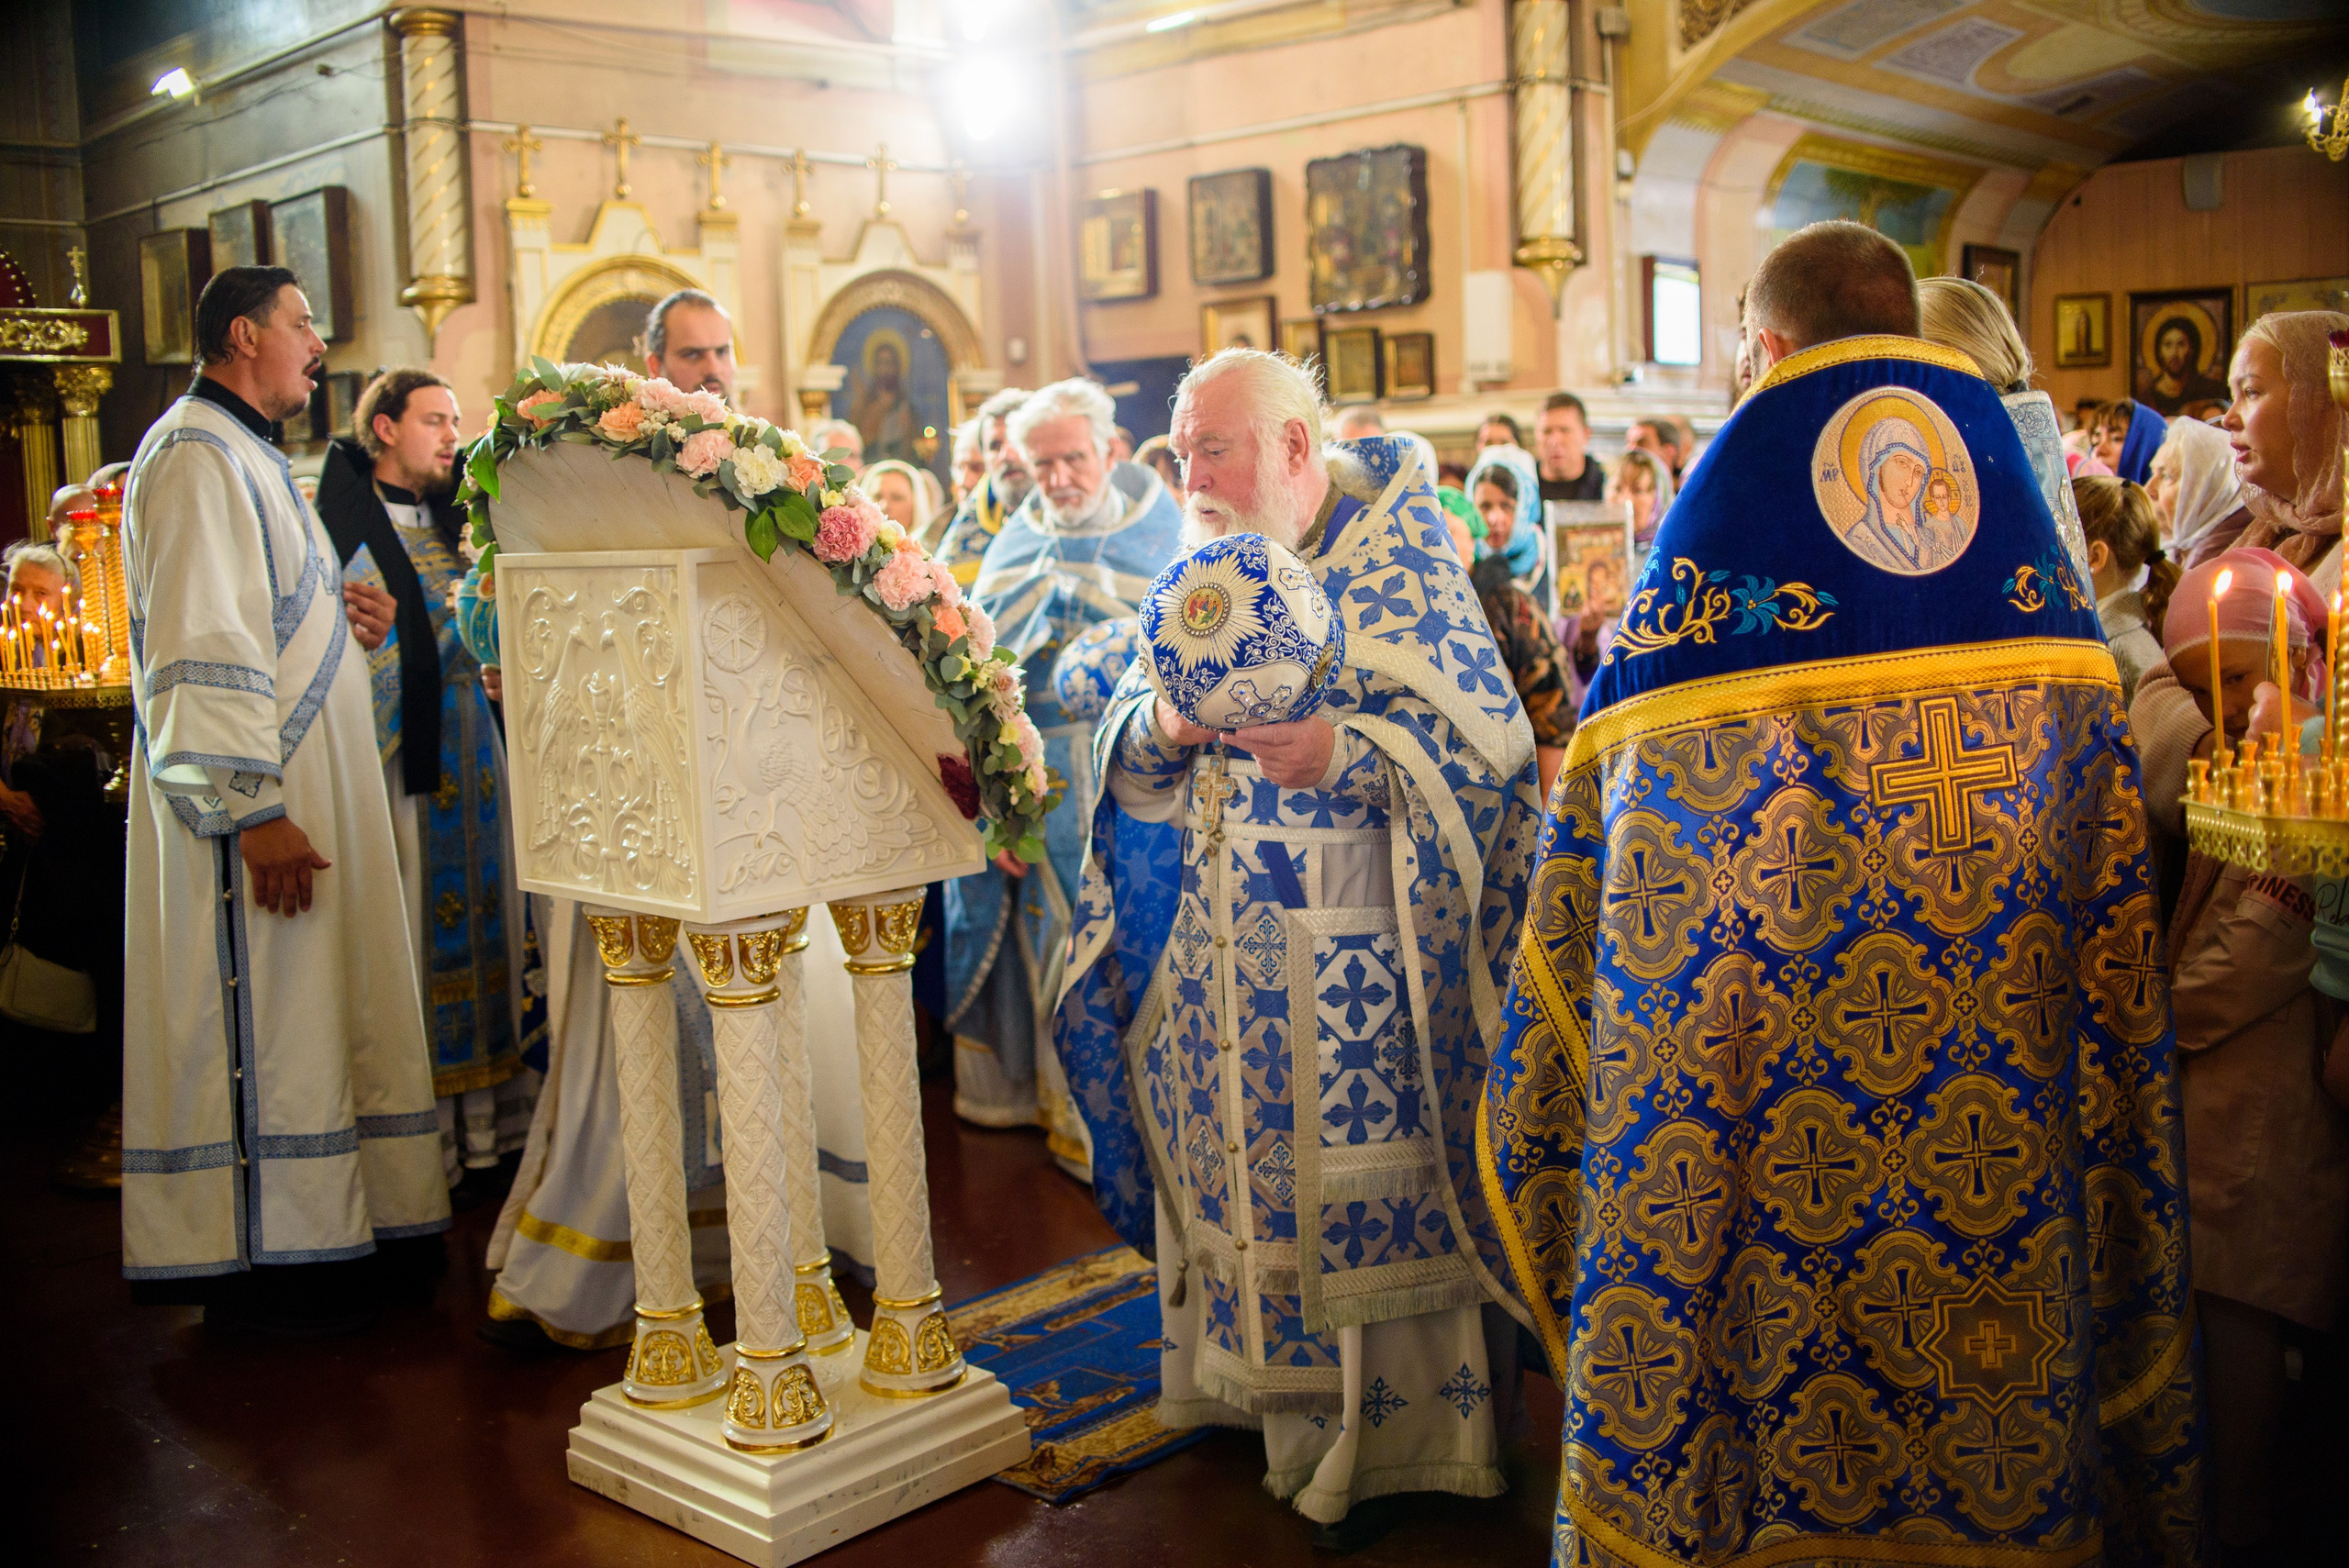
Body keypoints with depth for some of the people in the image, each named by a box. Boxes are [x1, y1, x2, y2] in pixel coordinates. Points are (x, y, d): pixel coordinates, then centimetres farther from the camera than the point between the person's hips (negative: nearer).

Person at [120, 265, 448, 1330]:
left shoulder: (247, 455, 18)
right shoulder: (195, 456, -13)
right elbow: (201, 646, -22)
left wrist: (333, 608, 11)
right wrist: (253, 809, -25)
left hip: (307, 786, 10)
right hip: (260, 794, -10)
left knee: (316, 1001, 12)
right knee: (260, 1012, -4)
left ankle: (328, 1222, 20)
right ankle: (257, 1251, 5)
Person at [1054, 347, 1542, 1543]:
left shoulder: (1399, 560, -7)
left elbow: (1488, 745, -13)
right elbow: (1125, 749, 11)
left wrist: (1339, 754, -27)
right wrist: (1161, 725, -12)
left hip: (1355, 960, -6)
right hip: (1214, 950, 6)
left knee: (1359, 1182, 0)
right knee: (1237, 1167, 13)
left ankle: (1381, 1435, 16)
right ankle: (1255, 1389, 31)